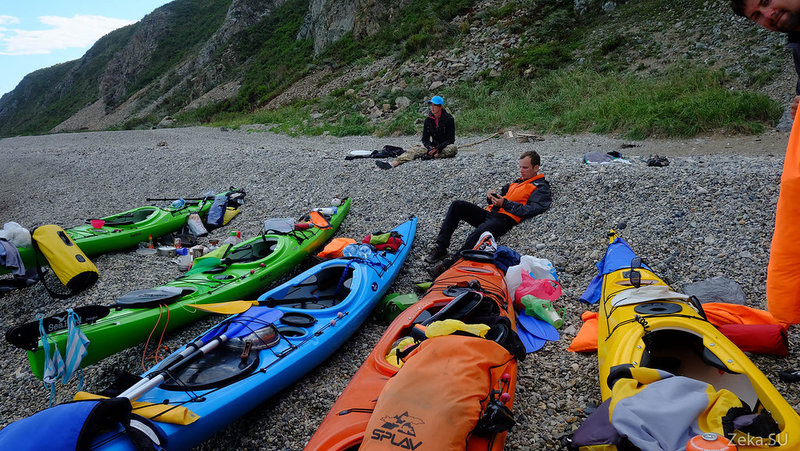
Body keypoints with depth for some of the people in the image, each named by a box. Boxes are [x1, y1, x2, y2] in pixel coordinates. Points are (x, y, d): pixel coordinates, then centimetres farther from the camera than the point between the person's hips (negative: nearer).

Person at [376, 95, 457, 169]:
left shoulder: (448, 119, -10)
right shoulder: (428, 119, 3)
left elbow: (451, 139, -13)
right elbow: (425, 138, 5)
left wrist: (438, 149, -25)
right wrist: (430, 147, -17)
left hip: (445, 146, -3)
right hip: (433, 146, 3)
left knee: (453, 149, -38)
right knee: (415, 149, -20)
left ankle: (429, 156, -38)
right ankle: (392, 163, -40)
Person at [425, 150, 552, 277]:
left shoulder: (541, 188, 7)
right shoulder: (517, 182, 31)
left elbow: (530, 210, -10)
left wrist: (505, 203, -12)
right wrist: (492, 196, 8)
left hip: (505, 219, -8)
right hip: (489, 213, 8)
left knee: (479, 233, -38)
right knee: (457, 205, -13)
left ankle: (449, 264, -40)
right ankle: (441, 248, -19)